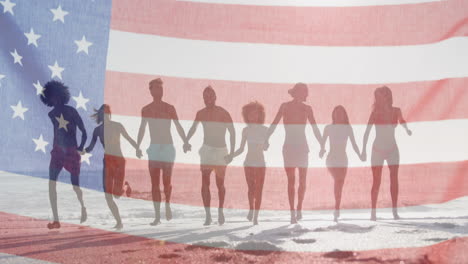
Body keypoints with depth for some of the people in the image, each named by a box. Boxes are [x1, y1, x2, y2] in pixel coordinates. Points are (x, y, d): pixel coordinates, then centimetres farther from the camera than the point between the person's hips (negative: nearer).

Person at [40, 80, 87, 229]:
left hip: (72, 151, -3)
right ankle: (56, 220, 5)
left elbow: (83, 132, 0)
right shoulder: (52, 114, 6)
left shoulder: (71, 111, -3)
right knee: (51, 183, -1)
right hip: (58, 151, 3)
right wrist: (54, 148, 15)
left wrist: (81, 148, 1)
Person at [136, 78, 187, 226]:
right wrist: (137, 147, 1)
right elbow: (142, 130, 11)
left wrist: (185, 142, -13)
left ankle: (168, 205, 25)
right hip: (154, 149, 1)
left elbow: (178, 127, 1)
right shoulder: (146, 110, 6)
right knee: (155, 183, -3)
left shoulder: (169, 108, 2)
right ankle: (157, 216, 1)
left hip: (168, 148, -1)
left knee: (167, 182, -4)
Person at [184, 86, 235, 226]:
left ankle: (220, 211, 27)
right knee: (205, 183, -9)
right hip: (206, 150, 2)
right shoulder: (201, 113, 3)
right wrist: (186, 141, -3)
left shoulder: (223, 113, -8)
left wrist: (231, 153, -12)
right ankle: (208, 215, -7)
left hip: (221, 151, -2)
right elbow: (193, 128, 15)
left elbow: (232, 132, -6)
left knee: (220, 183, 7)